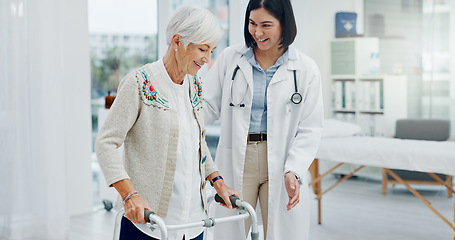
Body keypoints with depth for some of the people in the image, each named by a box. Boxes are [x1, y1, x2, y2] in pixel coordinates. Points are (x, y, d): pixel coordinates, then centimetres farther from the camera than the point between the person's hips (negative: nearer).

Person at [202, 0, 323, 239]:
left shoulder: (305, 69, -1)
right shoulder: (229, 58, 3)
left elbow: (309, 129, -2)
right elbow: (209, 106, 3)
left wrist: (293, 171, -14)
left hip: (281, 163, -1)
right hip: (236, 162, 1)